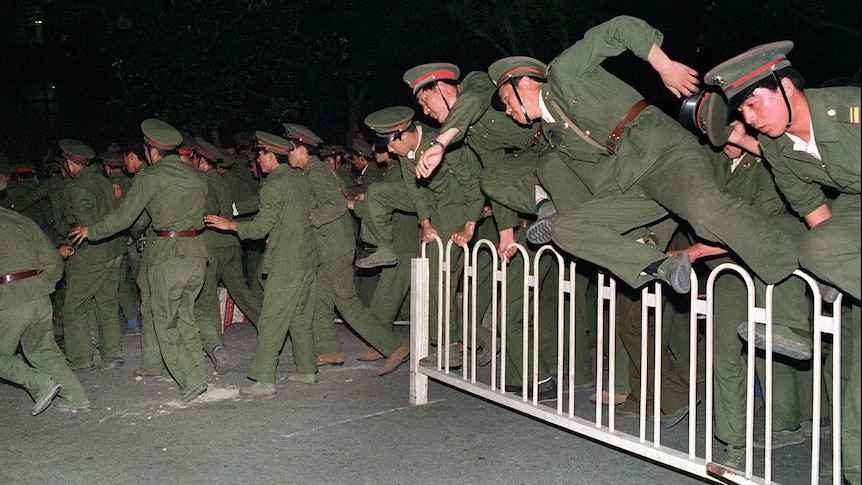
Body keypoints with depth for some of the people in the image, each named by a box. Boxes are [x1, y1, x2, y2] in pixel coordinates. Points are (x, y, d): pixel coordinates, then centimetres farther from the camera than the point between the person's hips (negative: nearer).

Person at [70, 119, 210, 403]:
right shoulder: (196, 175, 11)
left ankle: (190, 381, -1)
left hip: (167, 256, -6)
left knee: (165, 321, 4)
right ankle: (199, 374, 15)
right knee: (185, 316, 17)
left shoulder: (150, 177, -6)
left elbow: (123, 217, -4)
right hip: (196, 252, 6)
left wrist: (90, 232, 13)